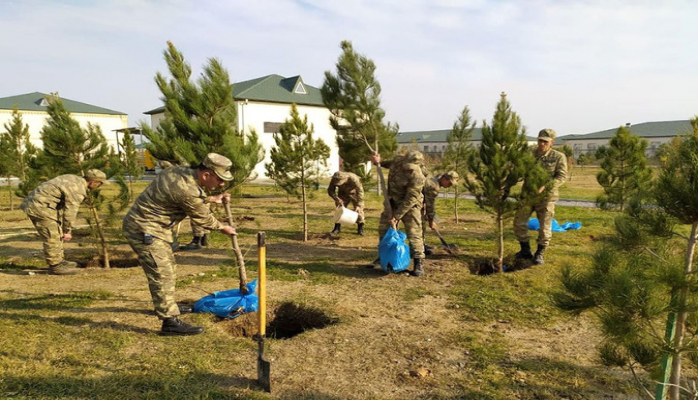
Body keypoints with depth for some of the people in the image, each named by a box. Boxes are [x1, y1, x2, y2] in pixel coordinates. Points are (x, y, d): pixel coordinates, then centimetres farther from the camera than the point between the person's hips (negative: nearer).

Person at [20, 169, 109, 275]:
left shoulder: (75, 179, 11)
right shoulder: (78, 190, -20)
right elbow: (70, 211, -15)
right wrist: (67, 231, -3)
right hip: (40, 206, -11)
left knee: (56, 234, 17)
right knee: (52, 237, -5)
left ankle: (59, 261, 25)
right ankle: (55, 266, 3)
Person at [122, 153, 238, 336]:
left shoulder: (180, 171, 1)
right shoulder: (188, 189, -27)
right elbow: (203, 218, -10)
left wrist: (213, 199, 22)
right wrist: (223, 228, 6)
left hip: (146, 224, 10)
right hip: (144, 230, -10)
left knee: (168, 266, 22)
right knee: (162, 274, -8)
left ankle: (165, 305, 39)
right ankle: (170, 322, -4)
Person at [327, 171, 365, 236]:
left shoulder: (354, 179, -41)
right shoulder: (334, 179, -30)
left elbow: (360, 192, -33)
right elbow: (330, 190, -18)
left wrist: (358, 205, -38)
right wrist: (337, 199, -36)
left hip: (354, 193, -3)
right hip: (343, 193, 3)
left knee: (359, 210, -10)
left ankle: (360, 228, 2)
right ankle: (337, 228, 8)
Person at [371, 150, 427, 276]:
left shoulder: (417, 177, -29)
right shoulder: (398, 160, -11)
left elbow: (410, 200, -27)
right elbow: (390, 164, 17)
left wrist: (396, 216, -26)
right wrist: (379, 162, 0)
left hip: (410, 206, -6)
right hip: (392, 202, 7)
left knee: (414, 233, -11)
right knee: (383, 230, 11)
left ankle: (419, 264, -4)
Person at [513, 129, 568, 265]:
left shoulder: (558, 157, -6)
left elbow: (562, 176, -11)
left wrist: (545, 186, -26)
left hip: (546, 196, -3)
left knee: (545, 227, 0)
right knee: (519, 222, 2)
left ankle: (539, 254, 18)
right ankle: (525, 251, 18)